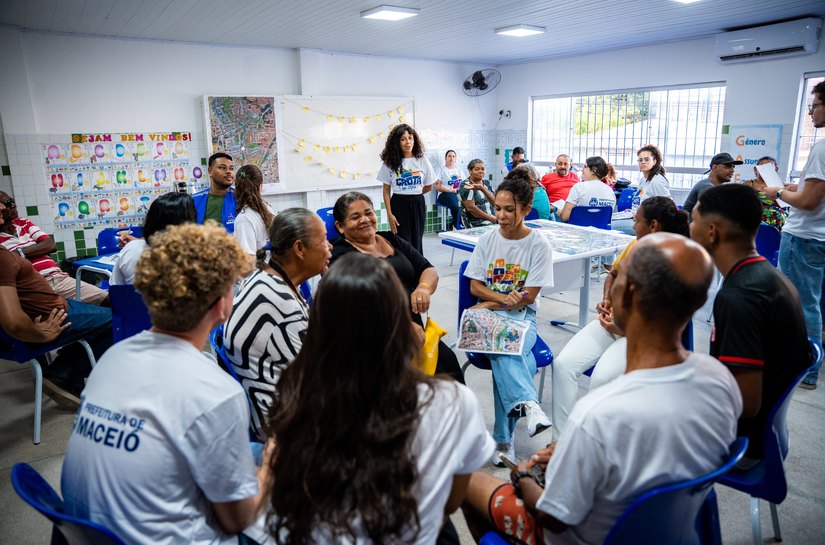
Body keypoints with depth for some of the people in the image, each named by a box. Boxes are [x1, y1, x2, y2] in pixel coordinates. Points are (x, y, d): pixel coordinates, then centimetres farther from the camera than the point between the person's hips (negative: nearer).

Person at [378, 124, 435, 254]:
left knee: (417, 242, 7)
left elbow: (429, 186, 11)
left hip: (417, 205, 2)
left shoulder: (422, 161, 1)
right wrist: (389, 214, -9)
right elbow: (386, 190, -2)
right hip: (398, 205, -2)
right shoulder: (390, 162, -2)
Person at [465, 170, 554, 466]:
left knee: (503, 356, -31)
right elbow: (475, 286, 3)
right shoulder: (487, 241, 4)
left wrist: (488, 305, -10)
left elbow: (529, 296, -7)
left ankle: (503, 438, -25)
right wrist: (504, 298, -16)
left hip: (522, 316, -1)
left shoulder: (539, 245, -3)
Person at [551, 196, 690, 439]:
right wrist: (606, 299, 6)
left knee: (602, 378, -31)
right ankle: (561, 439, -8)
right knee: (562, 363, -14)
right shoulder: (635, 245, 5)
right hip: (611, 321, 7)